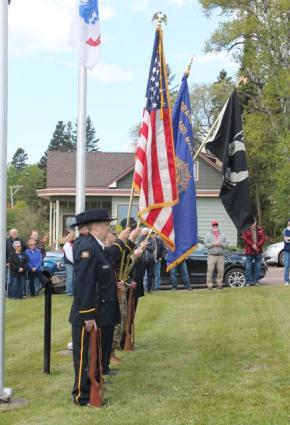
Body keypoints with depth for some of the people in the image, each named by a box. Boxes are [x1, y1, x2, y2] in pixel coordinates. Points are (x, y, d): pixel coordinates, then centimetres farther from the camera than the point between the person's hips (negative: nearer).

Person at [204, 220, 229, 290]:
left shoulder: (222, 235, 17)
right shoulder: (208, 235, 11)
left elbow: (227, 244, 10)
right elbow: (205, 244, 1)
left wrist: (221, 244, -6)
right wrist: (213, 244, -10)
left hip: (221, 256, 2)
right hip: (212, 255, -2)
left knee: (221, 271, -3)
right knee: (210, 271, -8)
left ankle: (219, 284, 6)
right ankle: (209, 285, -5)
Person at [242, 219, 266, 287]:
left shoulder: (260, 230, 8)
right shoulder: (246, 230, 2)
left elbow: (263, 239, 0)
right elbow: (245, 239, -8)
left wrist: (257, 246, -13)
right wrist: (252, 245, -18)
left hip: (258, 251, 2)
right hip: (249, 251, -2)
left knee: (257, 267, 6)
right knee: (248, 267, -2)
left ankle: (256, 281, 13)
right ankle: (248, 282, 3)